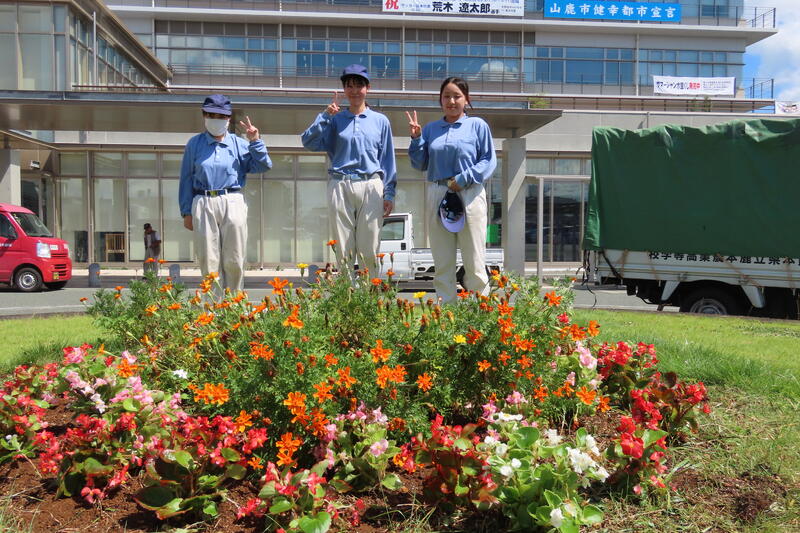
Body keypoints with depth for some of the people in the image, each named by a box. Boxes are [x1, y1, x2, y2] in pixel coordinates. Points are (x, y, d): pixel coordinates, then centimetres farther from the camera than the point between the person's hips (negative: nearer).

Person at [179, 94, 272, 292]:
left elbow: (263, 166, 5)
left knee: (234, 261, 1)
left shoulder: (239, 144, 13)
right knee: (208, 260, 0)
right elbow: (186, 179, 11)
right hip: (203, 204, 0)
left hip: (233, 203, 0)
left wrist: (255, 142, -5)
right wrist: (187, 212, 5)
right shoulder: (194, 144, 13)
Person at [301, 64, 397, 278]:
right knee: (344, 251, 3)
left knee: (369, 251, -1)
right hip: (340, 187, 1)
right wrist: (325, 115, -5)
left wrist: (389, 194, 3)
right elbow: (309, 142, 0)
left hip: (371, 187, -1)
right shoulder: (335, 120, 11)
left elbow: (388, 160, 10)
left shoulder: (381, 121, 11)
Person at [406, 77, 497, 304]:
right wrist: (416, 138, 0)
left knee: (474, 259, -1)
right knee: (442, 261, 7)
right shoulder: (431, 129, 15)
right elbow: (420, 164, 14)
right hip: (437, 195, 3)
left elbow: (489, 161, -1)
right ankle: (445, 306, 14)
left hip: (469, 195, -3)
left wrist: (463, 179, -12)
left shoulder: (478, 125, 5)